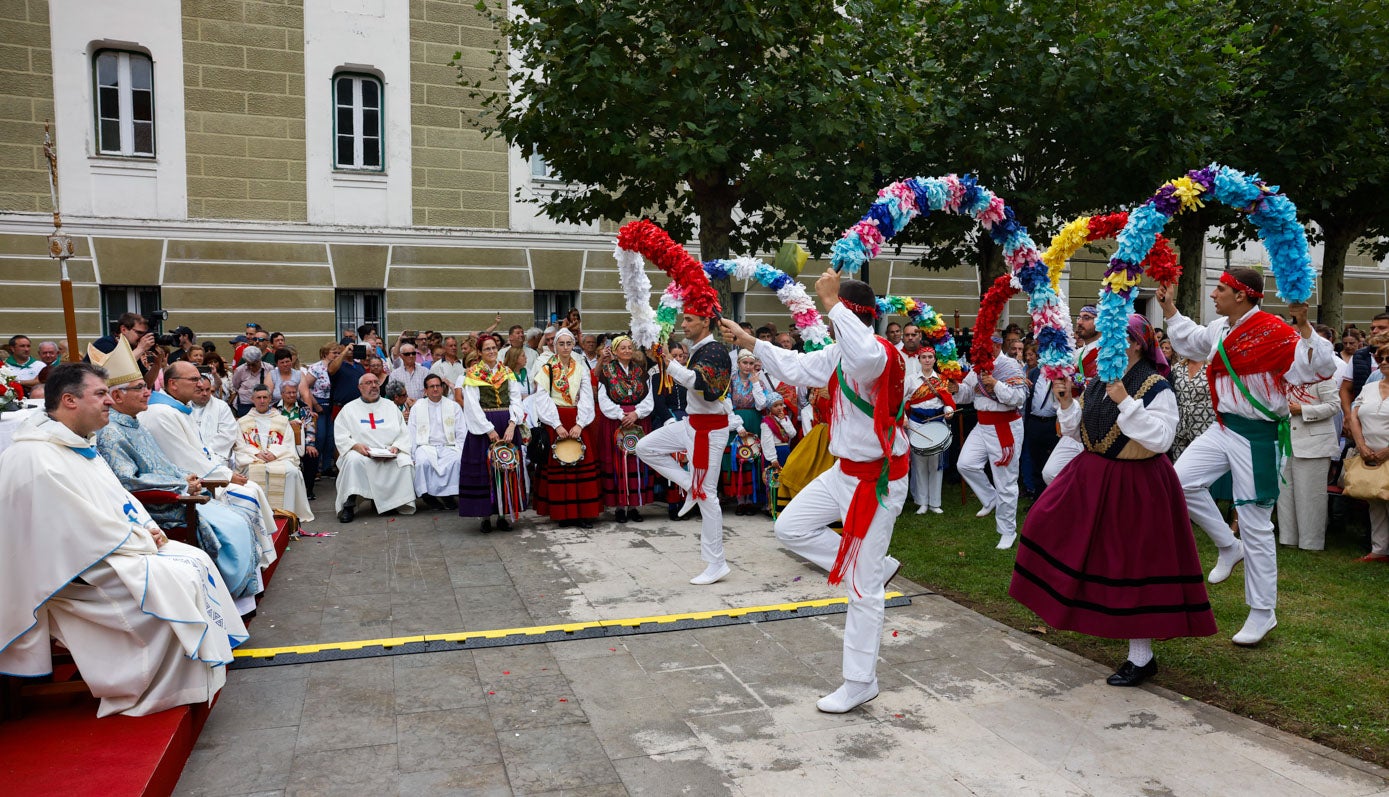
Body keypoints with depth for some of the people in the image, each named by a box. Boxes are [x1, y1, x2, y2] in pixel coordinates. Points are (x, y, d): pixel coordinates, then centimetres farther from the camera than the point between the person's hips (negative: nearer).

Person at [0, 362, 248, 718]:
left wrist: (149, 527, 1)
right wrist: (144, 540, -13)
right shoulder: (36, 459, -21)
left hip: (115, 546, 10)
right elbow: (89, 532, -24)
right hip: (81, 572, -10)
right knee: (179, 581, -21)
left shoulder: (78, 445, 11)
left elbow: (118, 497, 19)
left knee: (197, 561, 2)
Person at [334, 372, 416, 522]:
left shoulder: (390, 406, 20)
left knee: (405, 462, -29)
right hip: (360, 453, -1)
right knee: (353, 459, -36)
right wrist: (356, 445, -15)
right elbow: (341, 437, 4)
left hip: (390, 454, 1)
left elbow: (404, 432, 13)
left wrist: (396, 446, -7)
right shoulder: (349, 409, 15)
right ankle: (349, 504, -30)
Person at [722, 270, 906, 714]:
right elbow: (796, 368, 18)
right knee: (790, 528, 12)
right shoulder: (841, 354, 5)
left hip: (877, 479, -9)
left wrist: (832, 302, -44)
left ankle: (860, 682, 14)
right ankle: (875, 567, 20)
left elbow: (867, 358, -51)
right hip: (845, 471, 9)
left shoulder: (882, 356, -24)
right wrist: (748, 342, 18)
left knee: (863, 587, -1)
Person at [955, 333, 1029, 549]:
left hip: (1005, 428, -7)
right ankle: (991, 500, 20)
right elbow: (966, 394, 11)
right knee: (966, 464, -5)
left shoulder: (1011, 366, -12)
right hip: (982, 426, 7)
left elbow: (1020, 396, -22)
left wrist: (995, 384, -27)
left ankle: (1007, 531, 13)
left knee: (1005, 481, 0)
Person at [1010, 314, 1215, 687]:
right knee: (1048, 528, 6)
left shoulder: (1155, 387, -13)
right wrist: (1066, 402, -2)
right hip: (1091, 476, 7)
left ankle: (1141, 657, 15)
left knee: (1133, 564, 0)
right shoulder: (1098, 382, 7)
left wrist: (1125, 402, -27)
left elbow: (1160, 439, -25)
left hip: (1135, 485, -7)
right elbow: (1079, 431, 14)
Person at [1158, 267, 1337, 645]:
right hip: (1223, 429, 8)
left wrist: (1303, 325, -36)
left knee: (1255, 526, 0)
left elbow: (1322, 367, -26)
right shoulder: (1220, 329, 6)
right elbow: (1189, 340, 29)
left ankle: (1263, 612, 14)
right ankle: (1229, 547, 18)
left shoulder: (1273, 332, -18)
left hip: (1256, 436, -8)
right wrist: (1169, 307, 27)